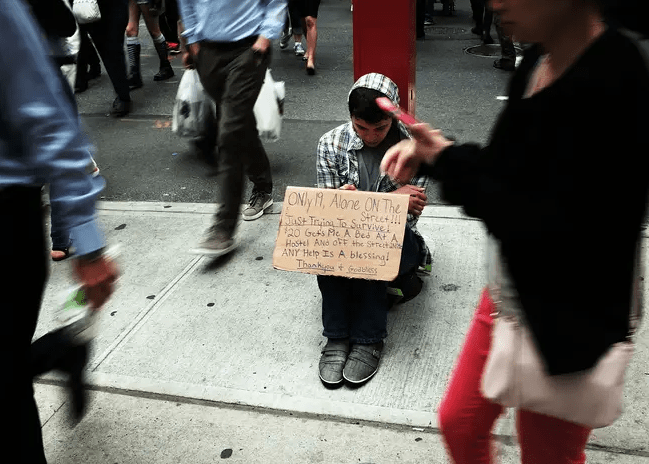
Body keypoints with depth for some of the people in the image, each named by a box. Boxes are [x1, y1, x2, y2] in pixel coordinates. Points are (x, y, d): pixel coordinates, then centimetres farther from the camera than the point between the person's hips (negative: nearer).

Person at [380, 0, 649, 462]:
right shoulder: (536, 63, -1)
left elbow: (550, 232, -29)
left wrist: (452, 162, -22)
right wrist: (431, 155, -5)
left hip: (567, 323, -7)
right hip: (510, 290, 8)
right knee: (459, 422, 21)